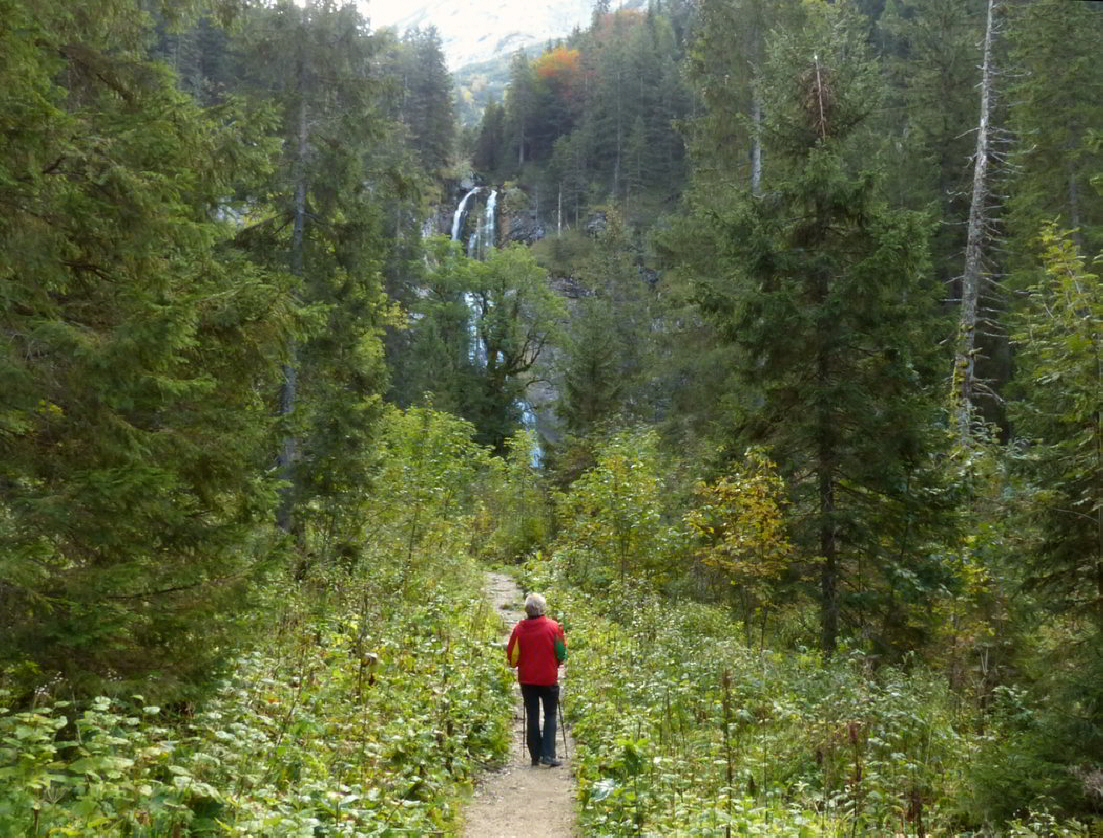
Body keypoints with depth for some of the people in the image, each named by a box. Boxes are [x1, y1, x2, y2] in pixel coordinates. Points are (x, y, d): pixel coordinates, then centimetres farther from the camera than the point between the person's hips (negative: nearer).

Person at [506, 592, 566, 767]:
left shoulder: (519, 628, -7)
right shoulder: (553, 627, -8)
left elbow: (512, 655, -1)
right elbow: (562, 652, -1)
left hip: (527, 679, 1)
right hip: (549, 679, -1)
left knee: (532, 717, 11)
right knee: (550, 716, 8)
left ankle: (535, 756, 12)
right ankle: (548, 755, -3)